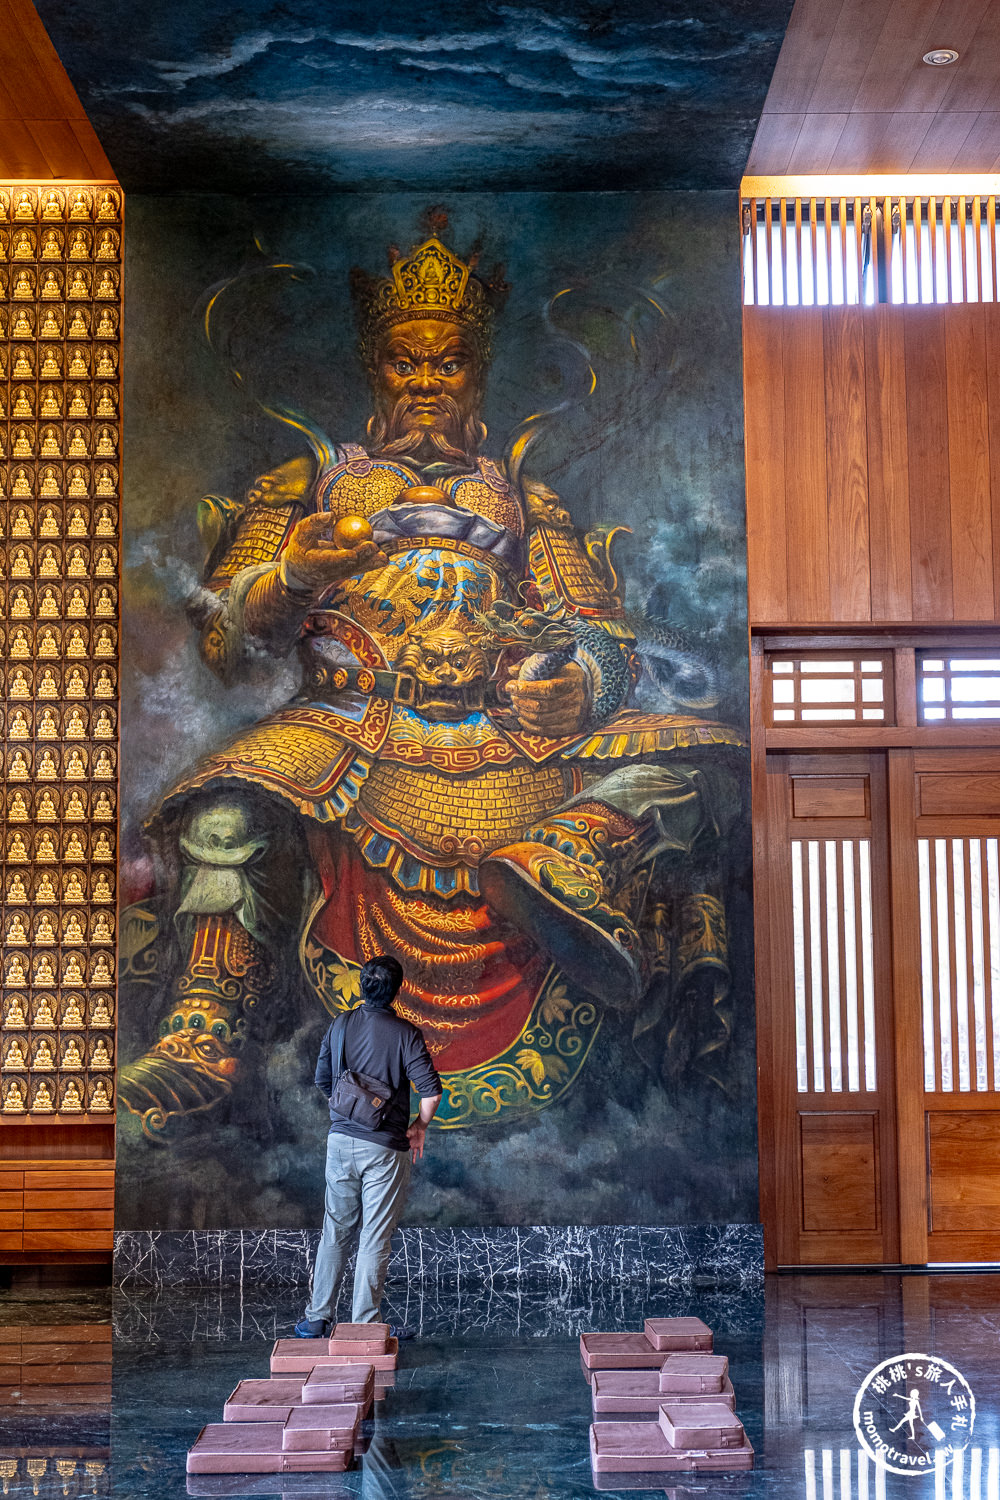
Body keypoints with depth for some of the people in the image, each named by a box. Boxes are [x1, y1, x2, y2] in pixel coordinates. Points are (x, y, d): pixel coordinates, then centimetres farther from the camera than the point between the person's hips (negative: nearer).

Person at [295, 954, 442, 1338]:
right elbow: (431, 1091, -15)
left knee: (335, 1231, 15)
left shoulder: (339, 1027, 2)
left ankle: (316, 1318, 19)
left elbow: (322, 1081, 12)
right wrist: (420, 1126, 2)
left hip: (341, 1140, 4)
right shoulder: (404, 1033, -11)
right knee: (375, 1239, 3)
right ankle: (364, 1327, 7)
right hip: (384, 1148, -4)